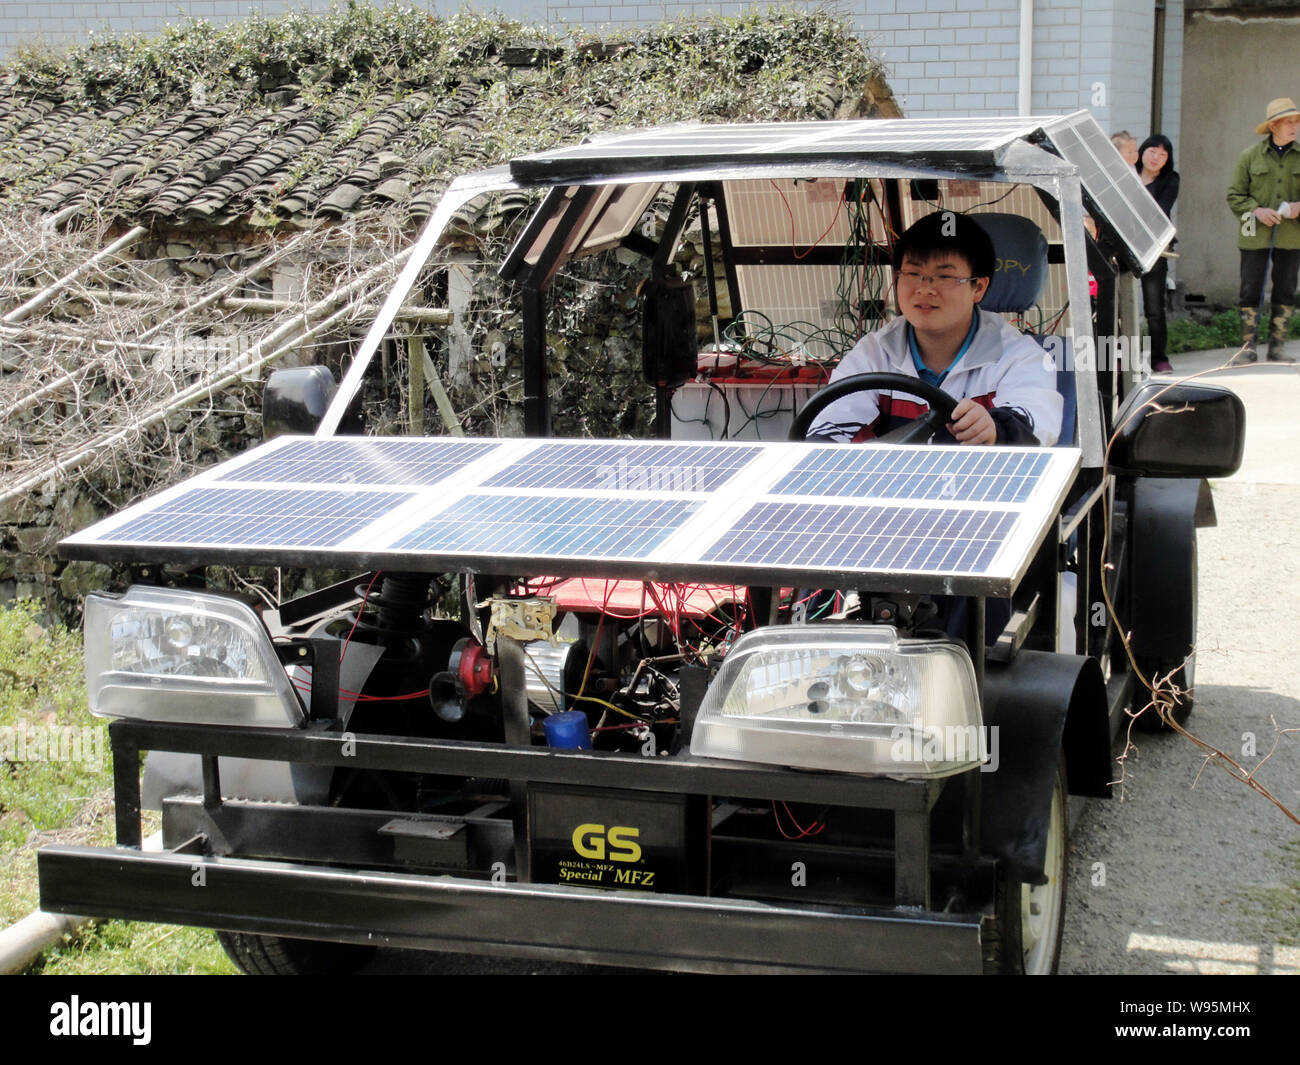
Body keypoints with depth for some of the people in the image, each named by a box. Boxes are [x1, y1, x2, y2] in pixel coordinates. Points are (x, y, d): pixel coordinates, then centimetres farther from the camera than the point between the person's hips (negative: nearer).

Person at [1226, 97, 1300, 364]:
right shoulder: (1251, 156, 2)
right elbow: (1234, 195, 4)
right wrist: (1256, 210, -12)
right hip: (1255, 236, -2)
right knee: (1250, 292, -1)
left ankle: (1277, 347, 14)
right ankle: (1248, 347, 5)